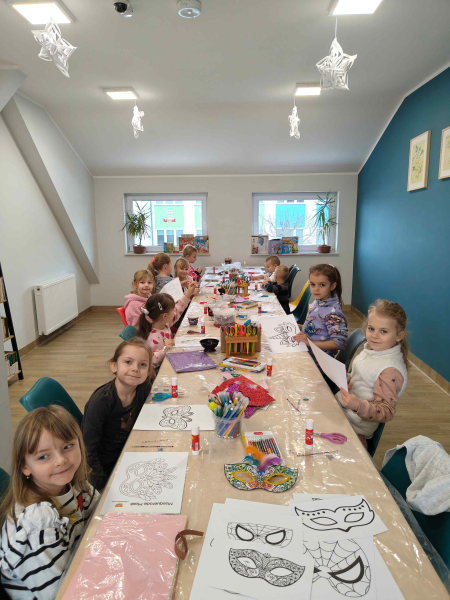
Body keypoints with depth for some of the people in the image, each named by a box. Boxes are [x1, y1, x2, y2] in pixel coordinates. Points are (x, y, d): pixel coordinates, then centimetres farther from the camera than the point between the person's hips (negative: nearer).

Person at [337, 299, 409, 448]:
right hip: (341, 409, 9)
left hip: (354, 427, -8)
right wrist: (345, 379, 0)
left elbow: (386, 413, -22)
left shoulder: (391, 371, -24)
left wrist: (359, 406, -38)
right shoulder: (371, 350, 3)